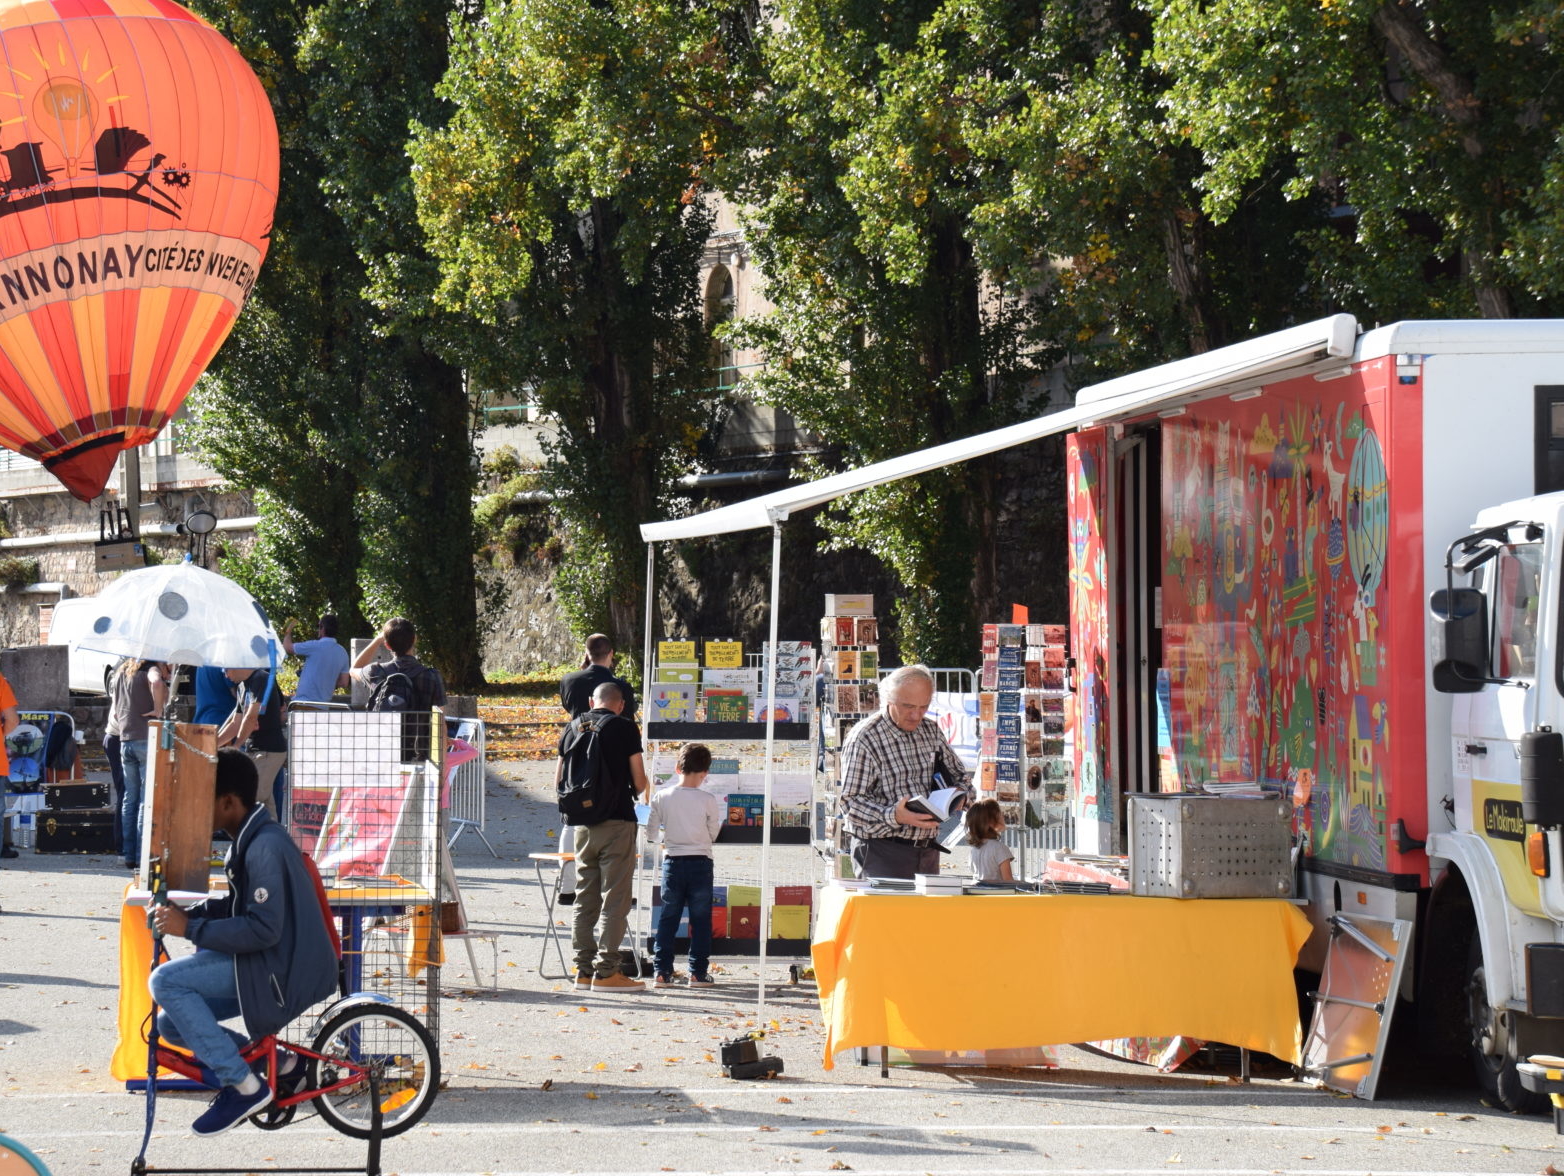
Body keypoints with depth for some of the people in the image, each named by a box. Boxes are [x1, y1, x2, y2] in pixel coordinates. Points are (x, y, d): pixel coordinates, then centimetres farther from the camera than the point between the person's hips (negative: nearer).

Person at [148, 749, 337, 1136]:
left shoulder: (265, 846, -21)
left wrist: (191, 928, -22)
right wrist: (187, 913, 5)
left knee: (165, 981, -18)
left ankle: (243, 1086, -14)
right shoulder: (250, 838, 12)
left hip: (282, 972, -10)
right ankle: (279, 1064, 12)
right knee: (172, 1024, 10)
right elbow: (237, 905, 22)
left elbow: (263, 929, -26)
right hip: (274, 966, 10)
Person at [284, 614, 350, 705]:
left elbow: (288, 647, -2)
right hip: (324, 703, 7)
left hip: (304, 701, -7)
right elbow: (344, 683, 9)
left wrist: (288, 633, 19)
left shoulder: (315, 646, -13)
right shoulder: (342, 652, 7)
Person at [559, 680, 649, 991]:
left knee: (585, 898, 12)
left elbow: (558, 783, 10)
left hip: (581, 824, 5)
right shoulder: (625, 729, -5)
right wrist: (635, 792, 17)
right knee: (615, 899, -2)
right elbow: (640, 783, -5)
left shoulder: (574, 727, 8)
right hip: (617, 820, -5)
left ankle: (584, 969, 13)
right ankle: (606, 970, -5)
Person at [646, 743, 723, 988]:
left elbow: (650, 834, 2)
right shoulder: (708, 800, -9)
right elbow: (713, 835, 2)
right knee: (700, 919, 7)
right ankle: (698, 972, 6)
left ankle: (663, 972, 5)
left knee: (668, 919, 9)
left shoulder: (661, 797, -4)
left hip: (672, 863, 2)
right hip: (700, 864, -2)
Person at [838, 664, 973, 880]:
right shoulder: (864, 739, -10)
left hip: (927, 851, 6)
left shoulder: (931, 731, 12)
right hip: (882, 852, -6)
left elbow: (960, 776, 21)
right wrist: (894, 816, -31)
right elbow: (851, 802, -15)